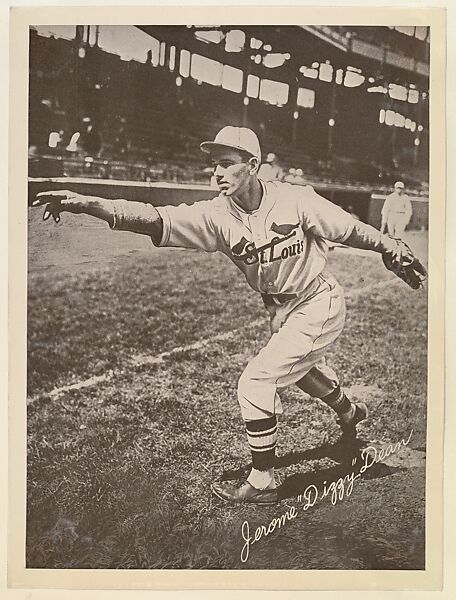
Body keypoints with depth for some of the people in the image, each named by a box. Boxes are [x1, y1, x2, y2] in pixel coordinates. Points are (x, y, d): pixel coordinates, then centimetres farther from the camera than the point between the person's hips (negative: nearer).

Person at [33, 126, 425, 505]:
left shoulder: (294, 199, -23)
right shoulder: (217, 214, -15)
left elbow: (349, 230, -12)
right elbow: (154, 218, -28)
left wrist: (393, 249, -5)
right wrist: (84, 204, -41)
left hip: (320, 304, -6)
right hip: (280, 311, 6)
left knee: (256, 381, -15)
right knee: (301, 367, 29)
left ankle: (262, 482, 2)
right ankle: (350, 414, 62)